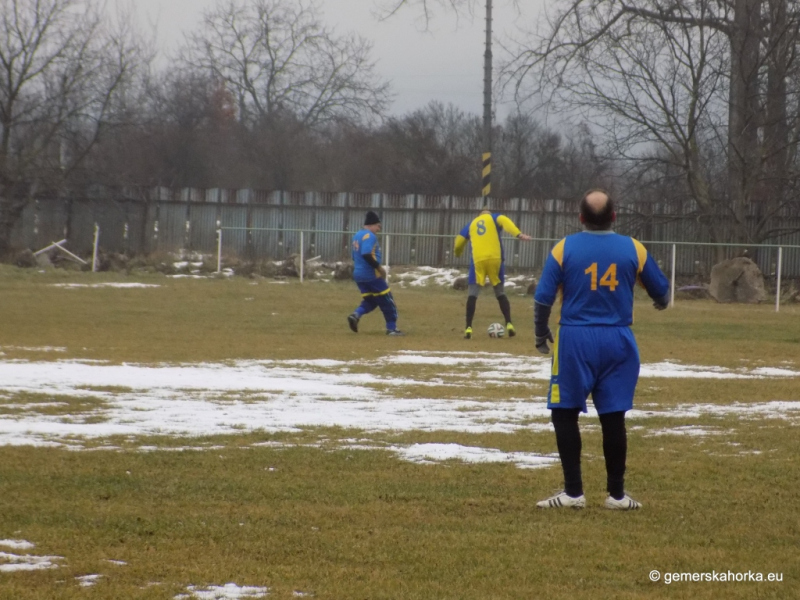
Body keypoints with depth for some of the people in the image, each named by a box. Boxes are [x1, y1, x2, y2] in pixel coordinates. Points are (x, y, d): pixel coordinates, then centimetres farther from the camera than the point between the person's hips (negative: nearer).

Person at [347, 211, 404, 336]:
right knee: (387, 301, 3)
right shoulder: (369, 236, -14)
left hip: (358, 274, 9)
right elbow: (367, 255, -27)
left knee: (370, 301, 15)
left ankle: (356, 315, -10)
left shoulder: (357, 236, 15)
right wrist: (379, 267, -19)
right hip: (371, 275, -9)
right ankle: (392, 328, 5)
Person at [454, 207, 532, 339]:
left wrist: (458, 253, 45)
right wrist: (519, 234, -21)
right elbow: (505, 221, -6)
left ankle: (468, 328, -7)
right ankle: (509, 324, 2)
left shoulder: (471, 224, 23)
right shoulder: (494, 218, 17)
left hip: (478, 260, 0)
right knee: (500, 292, 13)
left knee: (473, 293, 3)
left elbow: (459, 243, 22)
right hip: (495, 258, 0)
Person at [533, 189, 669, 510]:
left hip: (575, 339, -2)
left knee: (564, 412, 7)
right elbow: (661, 291, 12)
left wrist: (541, 334, 13)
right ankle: (616, 494, 13)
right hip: (617, 340, 2)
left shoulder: (565, 248, -5)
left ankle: (574, 491, 3)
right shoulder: (633, 249, 0)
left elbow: (543, 297, -4)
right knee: (613, 417, 8)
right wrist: (661, 302, 37)